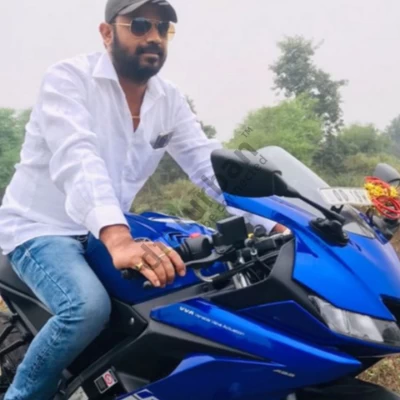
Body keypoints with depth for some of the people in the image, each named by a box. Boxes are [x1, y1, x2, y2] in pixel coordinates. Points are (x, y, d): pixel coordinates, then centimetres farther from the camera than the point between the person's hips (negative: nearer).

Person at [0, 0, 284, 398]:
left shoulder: (170, 100, 3)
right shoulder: (69, 78, -17)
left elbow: (212, 166, -3)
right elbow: (77, 160, -34)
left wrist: (275, 224, -18)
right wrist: (117, 239, -51)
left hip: (111, 232, 7)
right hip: (42, 228, -6)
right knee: (89, 306, -33)